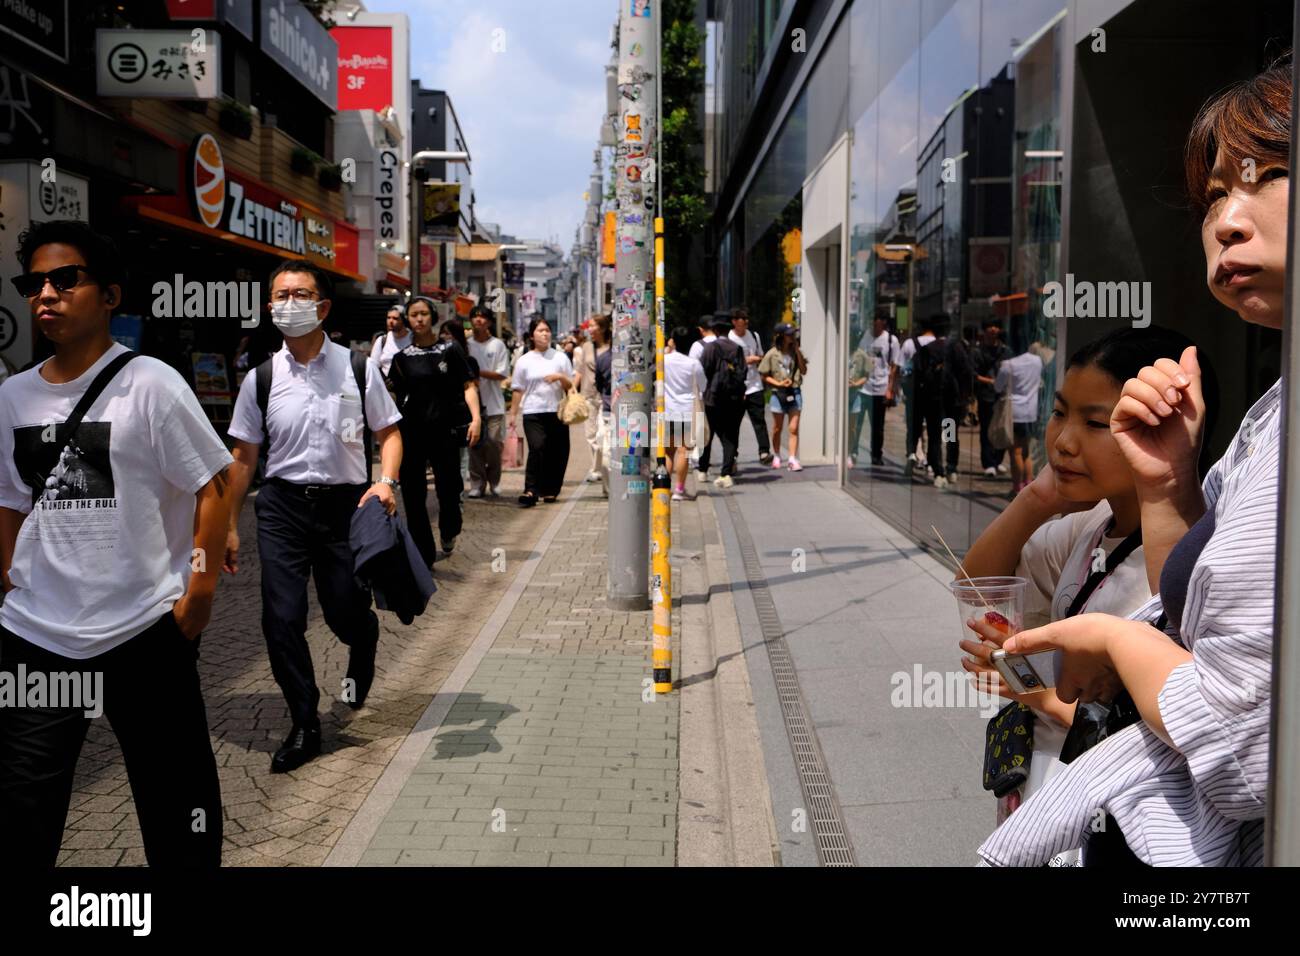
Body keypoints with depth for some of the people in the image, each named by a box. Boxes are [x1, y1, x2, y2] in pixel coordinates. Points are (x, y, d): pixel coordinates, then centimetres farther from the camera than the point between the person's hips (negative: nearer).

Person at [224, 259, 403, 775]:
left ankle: (360, 663, 45)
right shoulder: (261, 379, 3)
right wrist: (229, 526, 7)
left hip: (345, 503, -1)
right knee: (281, 620, -4)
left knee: (347, 614, 5)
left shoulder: (358, 370, -1)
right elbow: (244, 456, 8)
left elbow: (388, 432, 5)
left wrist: (386, 481, -14)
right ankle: (304, 727, 14)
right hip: (283, 505, 1)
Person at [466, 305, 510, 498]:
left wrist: (478, 372, -12)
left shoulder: (498, 345, 3)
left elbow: (502, 374, -3)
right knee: (475, 444, 1)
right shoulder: (466, 344, 8)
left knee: (494, 443, -3)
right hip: (472, 402, 1)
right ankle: (477, 484, 8)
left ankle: (494, 482, 13)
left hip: (494, 404, -1)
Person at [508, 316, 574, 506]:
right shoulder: (524, 361, 8)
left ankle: (549, 490, 16)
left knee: (557, 452, 2)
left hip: (556, 411, 2)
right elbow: (517, 389, 10)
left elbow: (571, 386, 10)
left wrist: (560, 377, -9)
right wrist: (513, 414, 7)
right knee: (537, 448, -18)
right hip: (533, 412, -2)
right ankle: (530, 490, -17)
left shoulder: (560, 357, 9)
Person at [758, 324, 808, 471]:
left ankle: (793, 459, -8)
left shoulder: (795, 352, 5)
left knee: (794, 428, -6)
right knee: (777, 429, 11)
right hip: (778, 393, -2)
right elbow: (764, 376, -1)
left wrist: (798, 352, -7)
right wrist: (778, 383, -15)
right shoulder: (772, 354, -4)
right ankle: (776, 456, 30)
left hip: (795, 392, 2)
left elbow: (804, 370, -2)